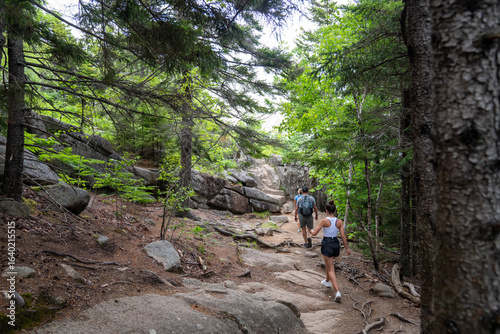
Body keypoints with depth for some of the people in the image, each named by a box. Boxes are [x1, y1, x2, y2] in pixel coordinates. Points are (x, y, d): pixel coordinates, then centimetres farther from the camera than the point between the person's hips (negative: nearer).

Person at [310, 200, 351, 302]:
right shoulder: (339, 222, -2)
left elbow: (314, 233, -12)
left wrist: (311, 230, 11)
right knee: (329, 263, 32)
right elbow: (343, 236, -2)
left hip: (327, 244, -5)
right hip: (336, 244, 5)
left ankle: (337, 292, -12)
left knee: (331, 270, 0)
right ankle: (328, 281, 48)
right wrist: (347, 248, 8)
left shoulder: (323, 221, -13)